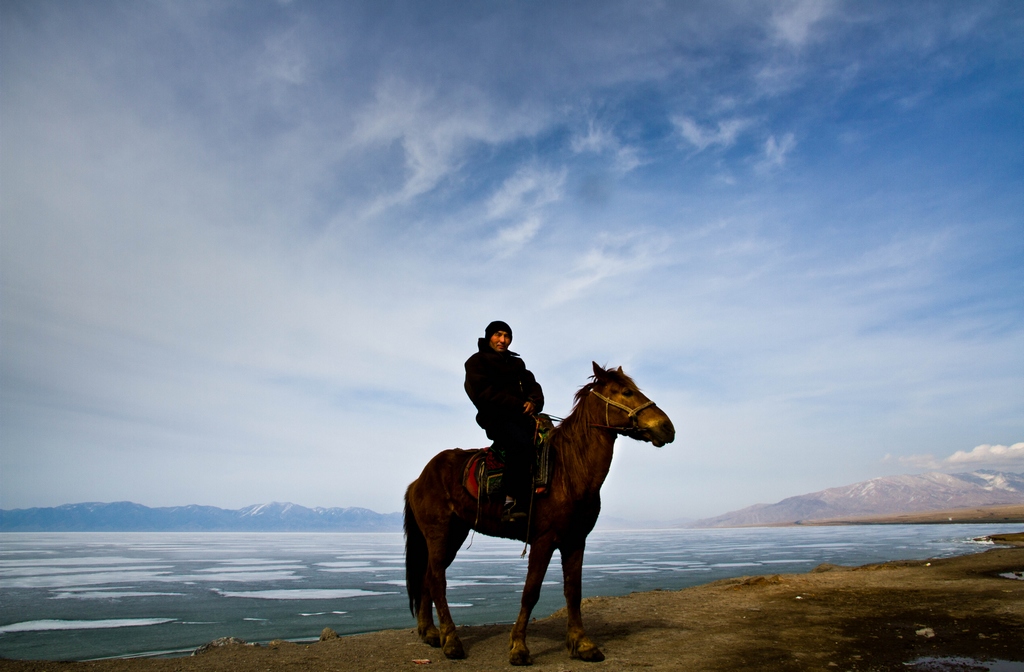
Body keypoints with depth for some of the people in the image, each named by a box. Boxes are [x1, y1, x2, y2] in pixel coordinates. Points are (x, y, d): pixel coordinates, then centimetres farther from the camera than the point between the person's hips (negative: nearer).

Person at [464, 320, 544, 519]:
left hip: (523, 417, 7)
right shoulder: (477, 362, 8)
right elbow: (485, 393, -7)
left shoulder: (517, 363, 26)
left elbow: (533, 386, 16)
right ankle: (513, 500, -32)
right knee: (522, 442, -35)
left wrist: (533, 402, -9)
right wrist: (519, 404, -15)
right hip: (496, 418, -7)